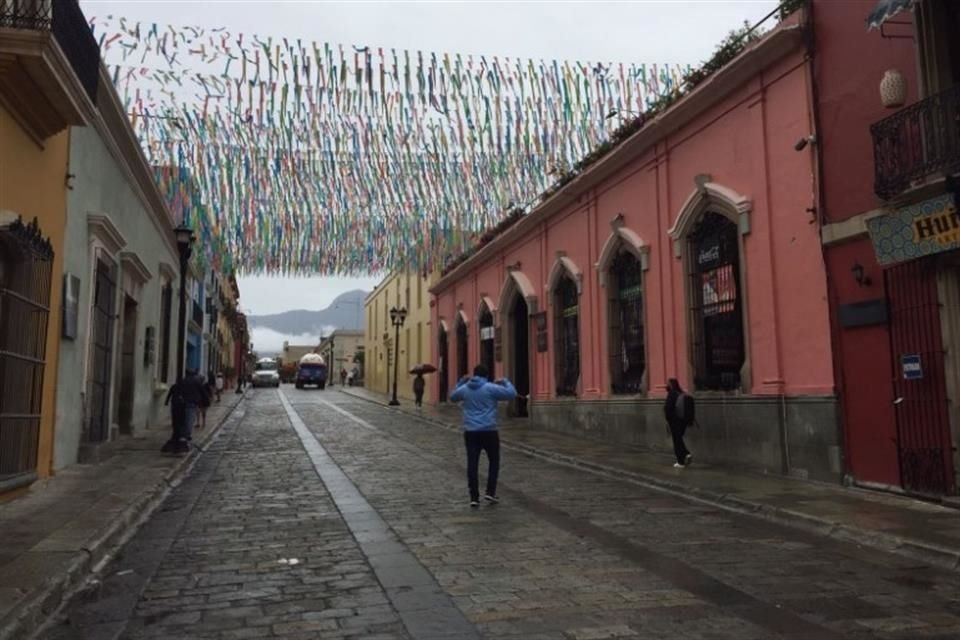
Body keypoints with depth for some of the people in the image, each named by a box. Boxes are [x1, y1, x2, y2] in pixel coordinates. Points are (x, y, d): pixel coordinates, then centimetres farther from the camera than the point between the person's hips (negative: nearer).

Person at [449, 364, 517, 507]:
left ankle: (474, 497, 3)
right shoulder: (491, 388, -7)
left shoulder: (464, 389, 6)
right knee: (494, 461, 14)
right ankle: (490, 492, 6)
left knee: (472, 464, 5)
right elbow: (512, 394, -5)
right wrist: (505, 382, 13)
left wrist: (461, 382, 33)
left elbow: (453, 397, 26)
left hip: (470, 432, 3)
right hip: (489, 431, -3)